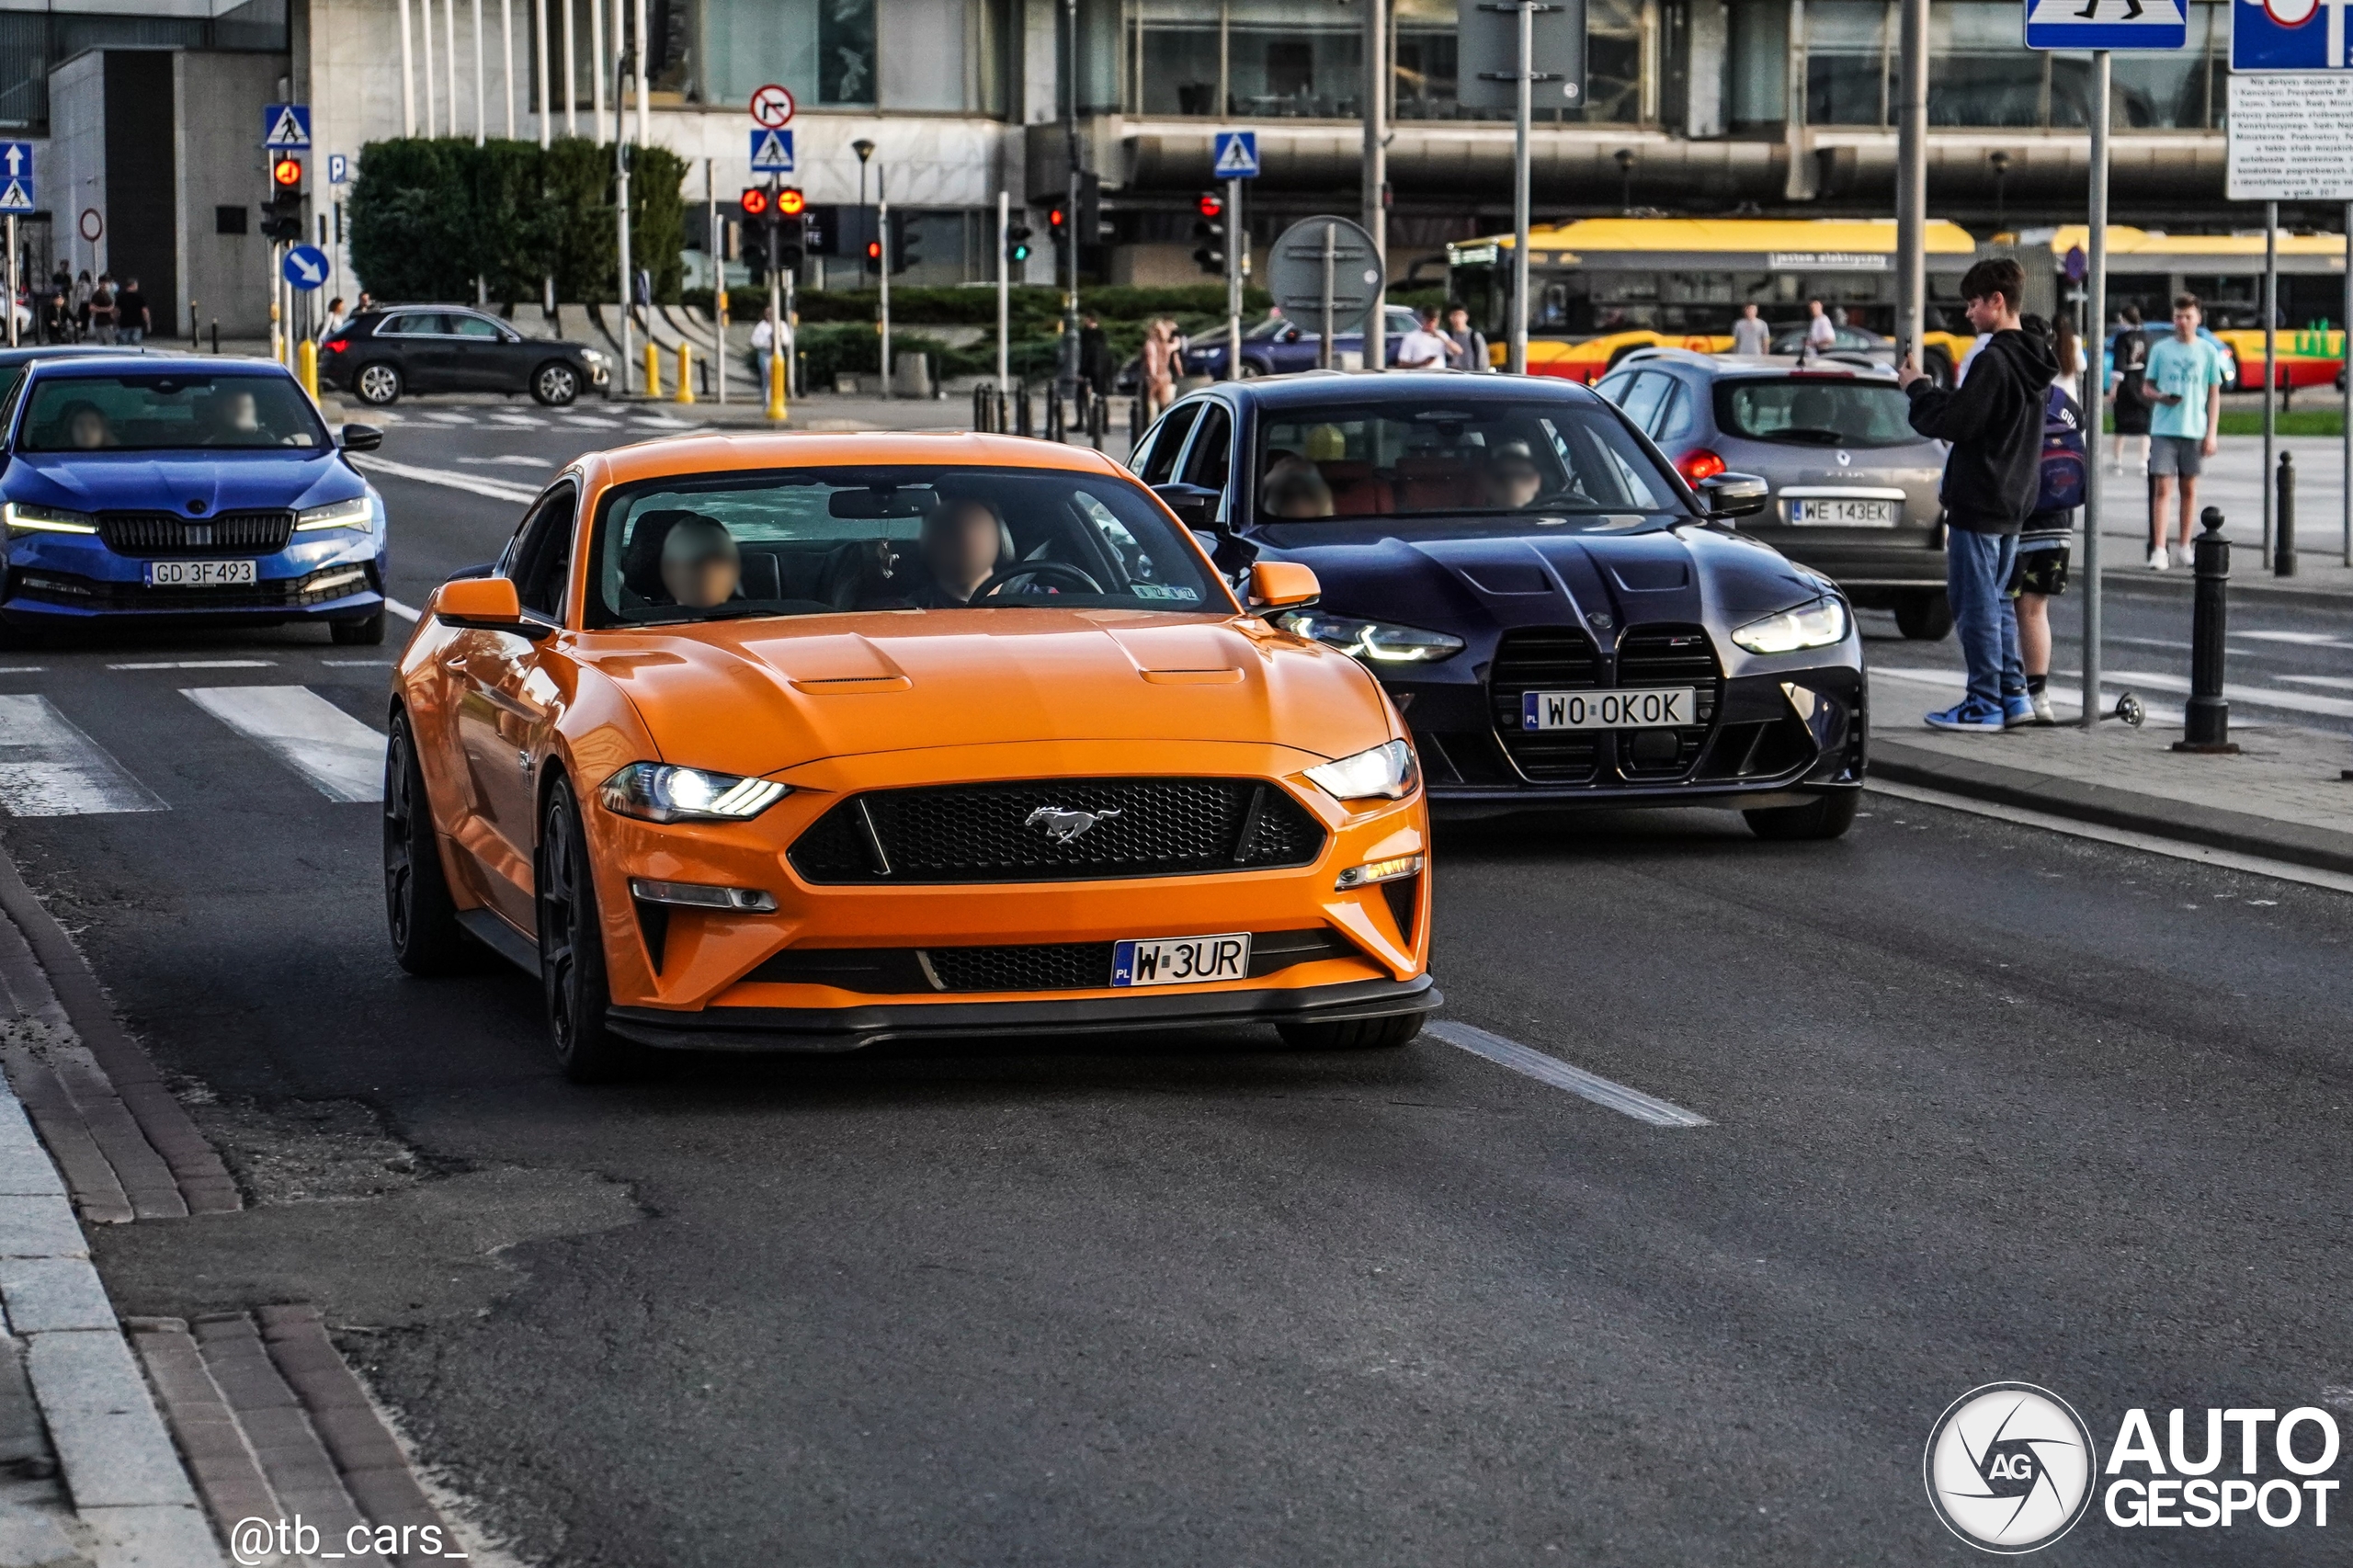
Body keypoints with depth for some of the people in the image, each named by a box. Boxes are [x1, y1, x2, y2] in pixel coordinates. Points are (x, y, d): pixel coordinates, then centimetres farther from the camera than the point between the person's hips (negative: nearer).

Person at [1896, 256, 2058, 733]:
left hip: (1978, 503, -9)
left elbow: (1954, 423, -20)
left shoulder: (1994, 361, -18)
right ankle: (2011, 693, 18)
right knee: (1993, 601, 17)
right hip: (2013, 500, 9)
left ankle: (1984, 703, 0)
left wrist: (1917, 388, -6)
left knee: (1975, 603, -3)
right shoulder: (2030, 361, 11)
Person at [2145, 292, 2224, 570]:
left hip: (2195, 430, 1)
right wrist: (2160, 397, -15)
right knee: (2162, 487, -8)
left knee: (2189, 488, 8)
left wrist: (2212, 433, 1)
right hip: (2164, 429, -1)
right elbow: (2148, 387, 9)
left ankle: (2185, 546, 19)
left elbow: (2214, 394, 7)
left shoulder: (2207, 352, 5)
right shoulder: (2160, 349, 4)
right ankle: (2158, 550, -11)